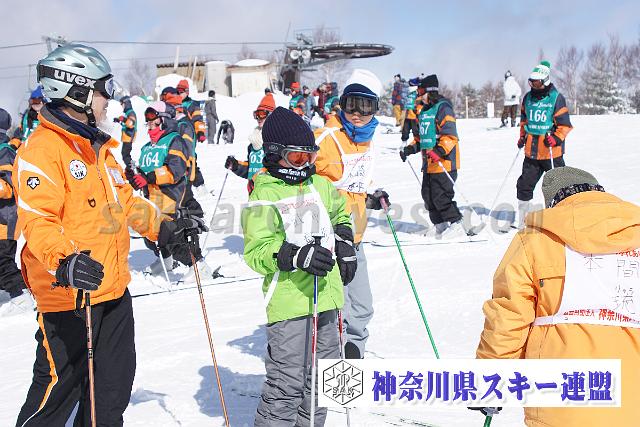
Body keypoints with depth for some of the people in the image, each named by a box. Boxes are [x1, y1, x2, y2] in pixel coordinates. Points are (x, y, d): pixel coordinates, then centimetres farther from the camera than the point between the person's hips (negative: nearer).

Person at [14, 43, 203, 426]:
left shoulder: (99, 147, 15)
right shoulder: (42, 149, -15)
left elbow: (124, 201, 23)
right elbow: (37, 221, -25)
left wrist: (164, 228, 15)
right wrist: (65, 262, -40)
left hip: (114, 290, 9)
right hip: (67, 294, -9)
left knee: (114, 387, 19)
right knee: (58, 389, 2)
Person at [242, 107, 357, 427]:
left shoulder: (321, 186, 13)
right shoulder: (264, 196, -9)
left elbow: (340, 212, 33)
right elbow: (256, 251, -16)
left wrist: (345, 244, 17)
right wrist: (297, 256, -29)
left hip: (325, 296, 8)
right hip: (289, 301, -7)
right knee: (287, 382, -6)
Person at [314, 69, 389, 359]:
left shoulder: (367, 141, 11)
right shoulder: (325, 139, -15)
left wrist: (371, 200, 9)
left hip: (354, 239, 8)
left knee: (362, 308, 18)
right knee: (337, 311, -6)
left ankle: (353, 356, 36)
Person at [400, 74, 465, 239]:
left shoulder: (443, 108, -11)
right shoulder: (424, 110, 17)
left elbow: (450, 135, -19)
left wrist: (439, 151, -33)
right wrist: (410, 148, 12)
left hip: (443, 162, -9)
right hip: (429, 163, 9)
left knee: (440, 196, -9)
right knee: (428, 195, 10)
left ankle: (456, 225, 1)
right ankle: (440, 225, 20)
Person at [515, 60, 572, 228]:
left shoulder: (557, 98, -7)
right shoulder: (528, 98, 9)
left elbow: (565, 124, -7)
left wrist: (556, 138, -20)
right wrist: (522, 136, 15)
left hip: (552, 152, -5)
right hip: (531, 151, 5)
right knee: (524, 185, 7)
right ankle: (522, 220, 17)